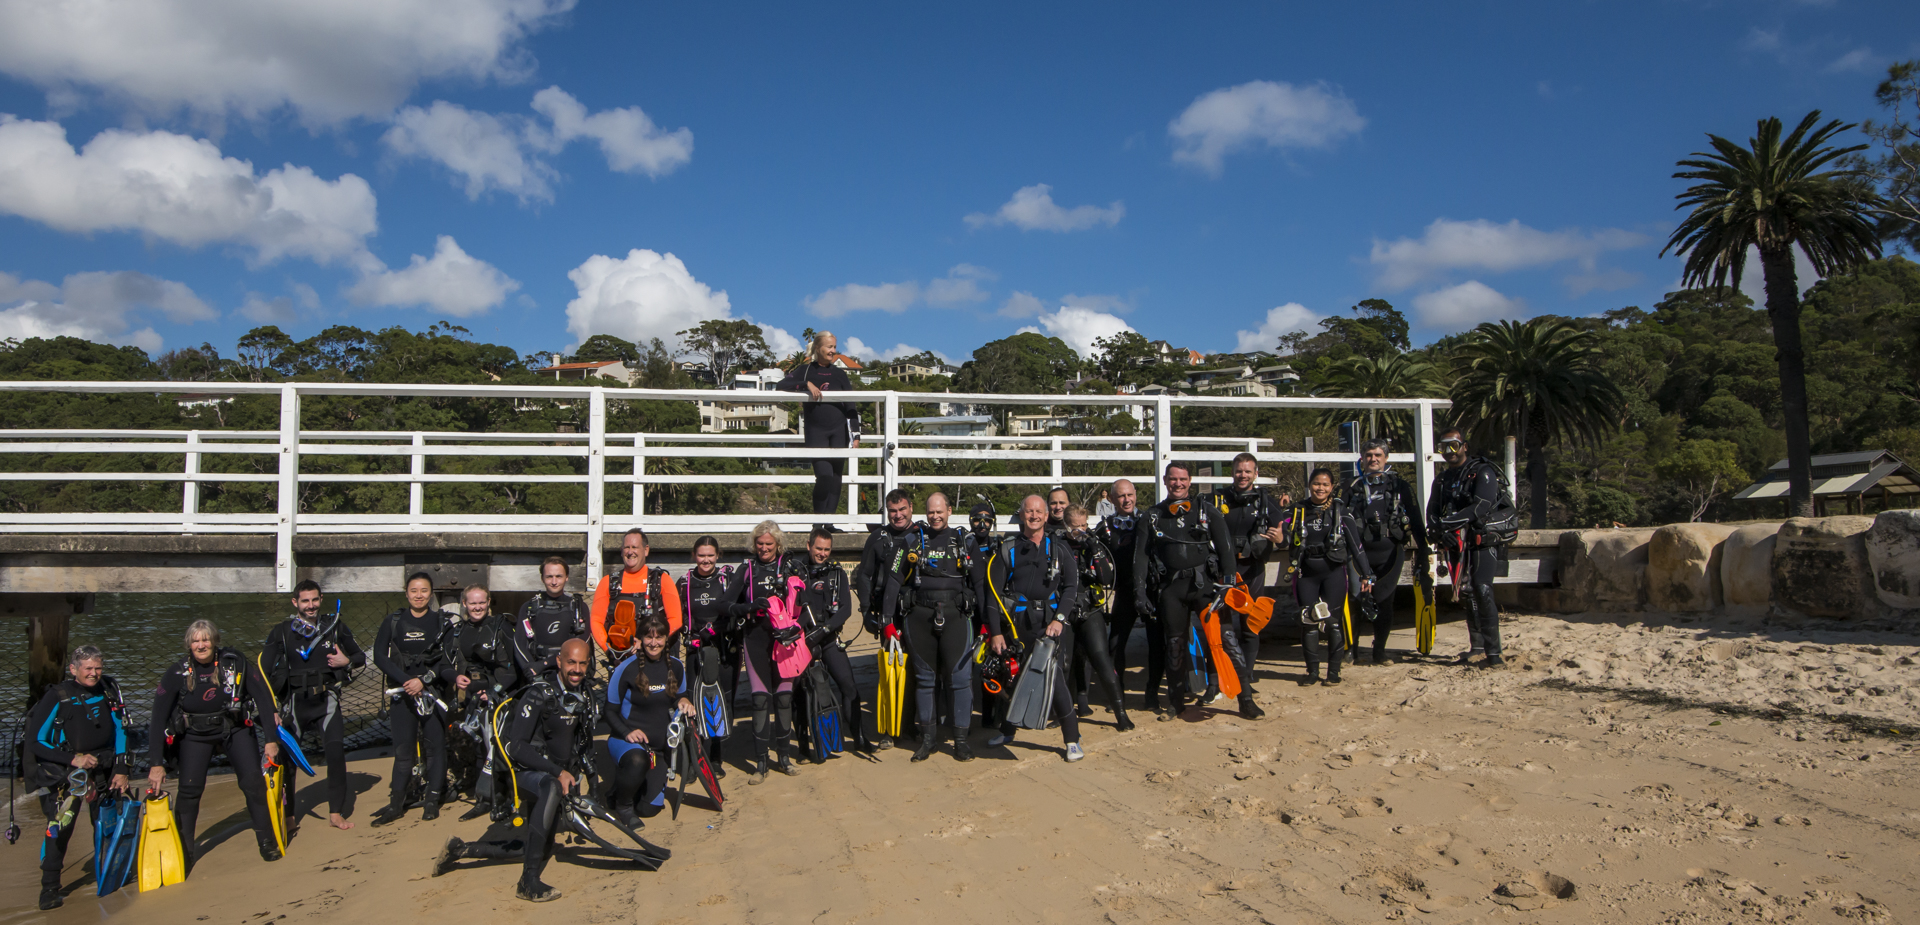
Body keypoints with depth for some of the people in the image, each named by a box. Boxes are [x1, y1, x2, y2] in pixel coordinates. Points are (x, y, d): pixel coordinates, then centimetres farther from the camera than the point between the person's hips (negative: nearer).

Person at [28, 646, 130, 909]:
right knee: (60, 828, -13)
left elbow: (121, 730, 8)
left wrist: (122, 770, 4)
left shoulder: (109, 690, -1)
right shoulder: (56, 697, -12)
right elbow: (35, 742, -8)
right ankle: (49, 890, 0)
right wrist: (73, 759, -17)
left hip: (102, 769, 3)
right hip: (62, 772, -3)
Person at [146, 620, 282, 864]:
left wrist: (271, 739, -14)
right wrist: (157, 763, -18)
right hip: (195, 735, 0)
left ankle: (267, 842, 1)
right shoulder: (177, 674, -15)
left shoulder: (235, 663, -16)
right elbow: (159, 718, -13)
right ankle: (183, 851, 7)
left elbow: (263, 697, -11)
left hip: (235, 728, 0)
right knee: (190, 789, -10)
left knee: (253, 781, -12)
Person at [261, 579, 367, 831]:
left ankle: (336, 812, -5)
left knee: (336, 749, -15)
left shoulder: (335, 626, 6)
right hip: (295, 700, 0)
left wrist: (346, 661, -7)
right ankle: (286, 814, 21)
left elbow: (361, 657, 15)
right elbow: (264, 671, -1)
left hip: (326, 699, 0)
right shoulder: (282, 632, 2)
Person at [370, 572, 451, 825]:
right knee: (403, 748, -1)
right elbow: (380, 655, -1)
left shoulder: (441, 622, 5)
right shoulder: (393, 621, 6)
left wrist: (423, 680, -15)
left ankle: (432, 801, 7)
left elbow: (446, 659, -1)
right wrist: (406, 680, -12)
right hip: (402, 691, 0)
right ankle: (396, 803, 6)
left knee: (435, 745, -1)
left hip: (433, 689, 0)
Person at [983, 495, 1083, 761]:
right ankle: (1007, 731, 33)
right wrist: (996, 632, -2)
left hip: (1050, 623, -2)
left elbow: (1071, 586, 7)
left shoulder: (1059, 549, 8)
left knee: (1054, 678, -13)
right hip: (1016, 623, 2)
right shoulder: (1007, 550, 6)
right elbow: (994, 592, 4)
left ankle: (1072, 739, -2)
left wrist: (1059, 619, -7)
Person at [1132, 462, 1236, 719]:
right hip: (1170, 588, 1)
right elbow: (1140, 556, 10)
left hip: (1205, 583, -1)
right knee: (1175, 644, 6)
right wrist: (1140, 591, 1)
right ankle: (1176, 702, 17)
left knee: (1224, 638, -11)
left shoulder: (1207, 512, 9)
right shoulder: (1152, 516, 12)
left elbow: (1225, 549, 5)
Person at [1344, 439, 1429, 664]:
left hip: (1390, 552, -1)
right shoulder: (1352, 487, 11)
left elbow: (1417, 522, 3)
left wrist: (1422, 554, -4)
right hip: (1360, 551, 1)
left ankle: (1379, 652, 13)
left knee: (1384, 603, 1)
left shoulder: (1400, 486, 7)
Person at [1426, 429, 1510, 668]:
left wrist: (1450, 522, -28)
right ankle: (1477, 645, 19)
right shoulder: (1442, 479, 15)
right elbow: (1432, 511, 5)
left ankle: (1493, 651, -17)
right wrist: (1437, 529, -17)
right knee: (1469, 593, 9)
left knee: (1483, 591, -18)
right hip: (1457, 544, 6)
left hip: (1483, 542, -6)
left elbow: (1481, 507, -21)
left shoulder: (1482, 472, -7)